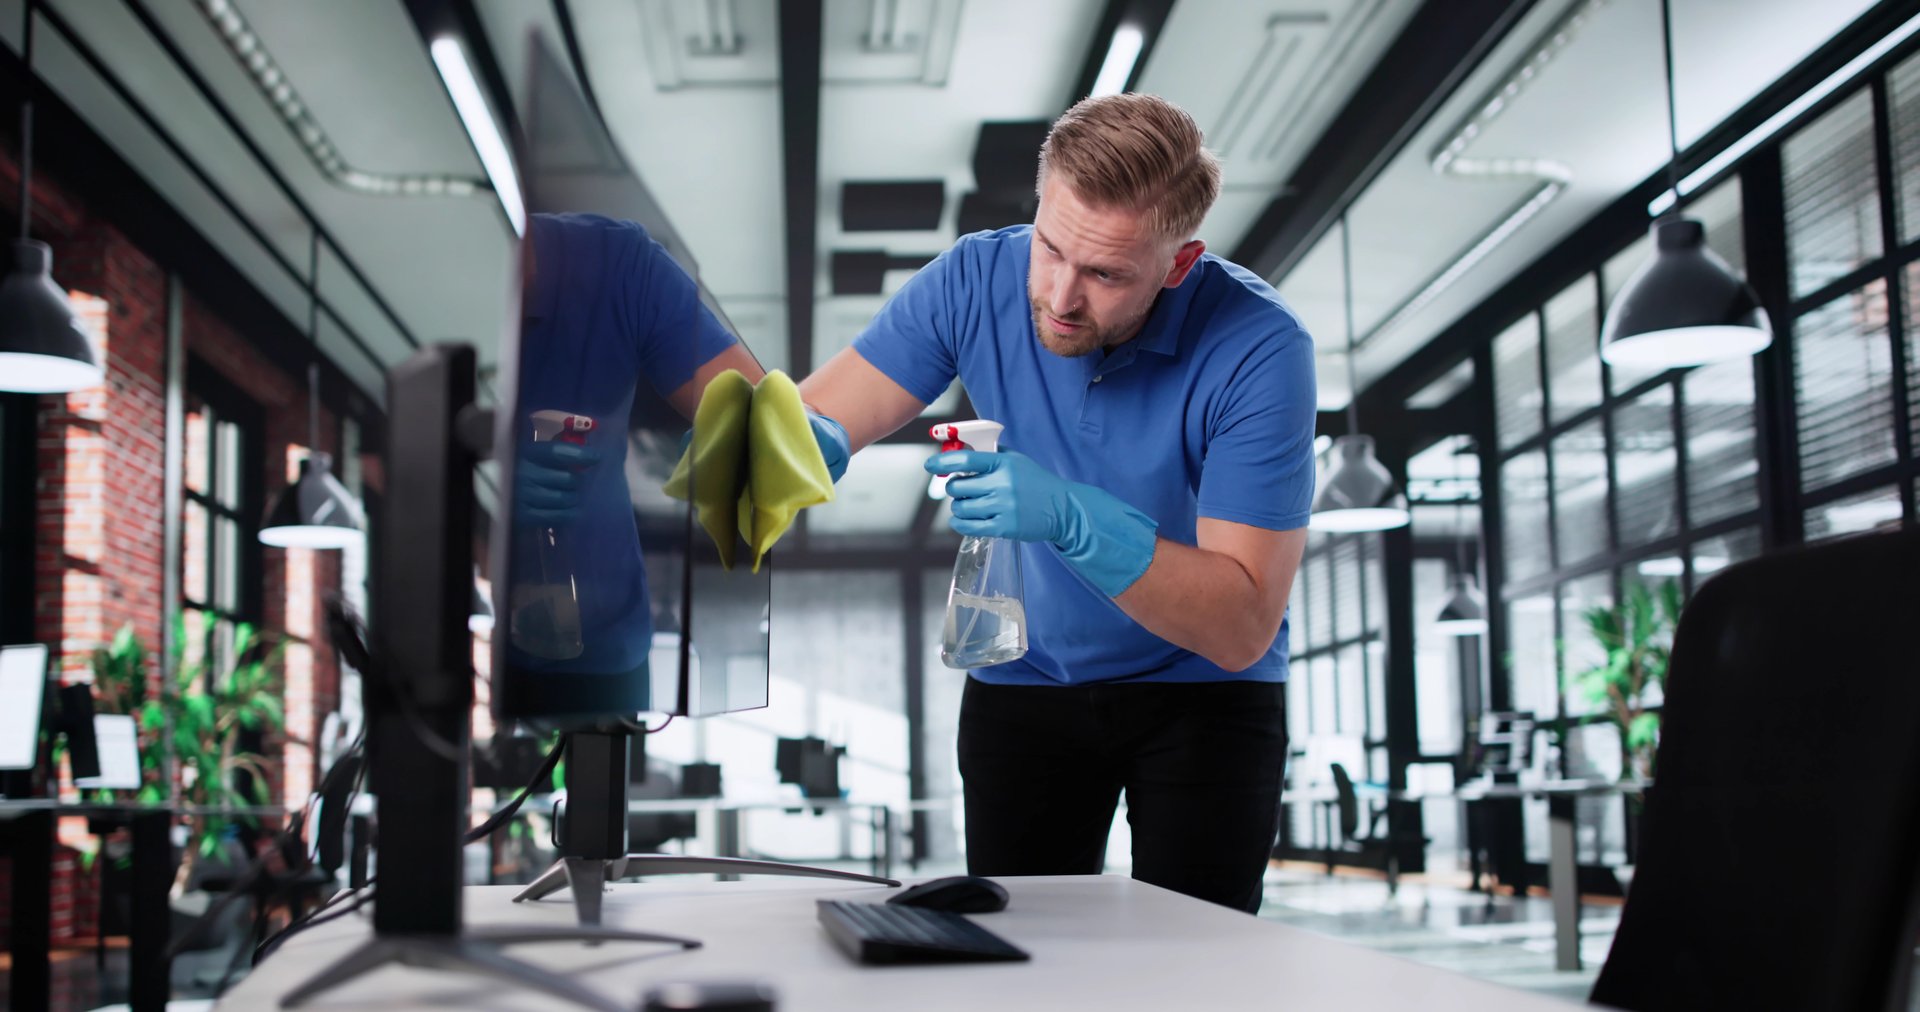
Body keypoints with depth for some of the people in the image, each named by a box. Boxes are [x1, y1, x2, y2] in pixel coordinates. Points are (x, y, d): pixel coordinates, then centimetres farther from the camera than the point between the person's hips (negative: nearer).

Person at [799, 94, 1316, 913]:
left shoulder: (1260, 348, -25)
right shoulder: (976, 281, -15)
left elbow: (1242, 627, -27)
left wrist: (1074, 520, -40)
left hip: (1203, 690, -2)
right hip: (1024, 681, 3)